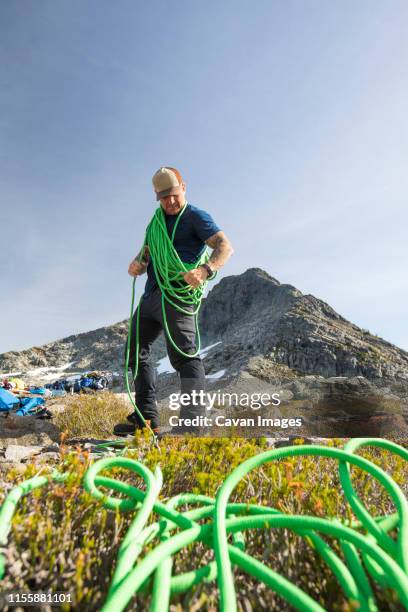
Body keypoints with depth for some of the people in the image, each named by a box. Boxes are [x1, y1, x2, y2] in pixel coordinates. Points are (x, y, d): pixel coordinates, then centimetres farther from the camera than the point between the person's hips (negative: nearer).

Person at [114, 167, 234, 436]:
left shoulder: (195, 216, 0)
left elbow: (226, 247, -12)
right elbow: (147, 251, 24)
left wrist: (205, 270, -32)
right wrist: (137, 263, -1)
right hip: (151, 295, 9)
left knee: (183, 355, -17)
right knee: (137, 352, 9)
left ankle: (191, 425, -17)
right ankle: (146, 419, 16)